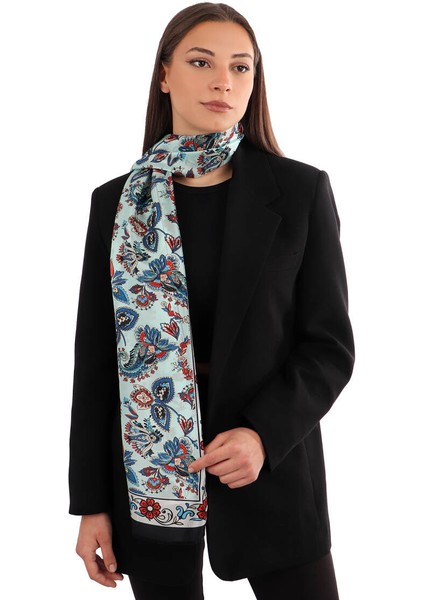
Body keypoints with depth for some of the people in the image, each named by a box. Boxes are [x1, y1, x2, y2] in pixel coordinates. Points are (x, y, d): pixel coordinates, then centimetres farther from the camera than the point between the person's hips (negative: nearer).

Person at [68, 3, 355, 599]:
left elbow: (330, 344, -2)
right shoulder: (117, 203, 1)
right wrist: (91, 503, 0)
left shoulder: (301, 192, -3)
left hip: (271, 465, -1)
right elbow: (95, 359, 2)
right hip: (146, 473, 1)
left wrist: (266, 432, -18)